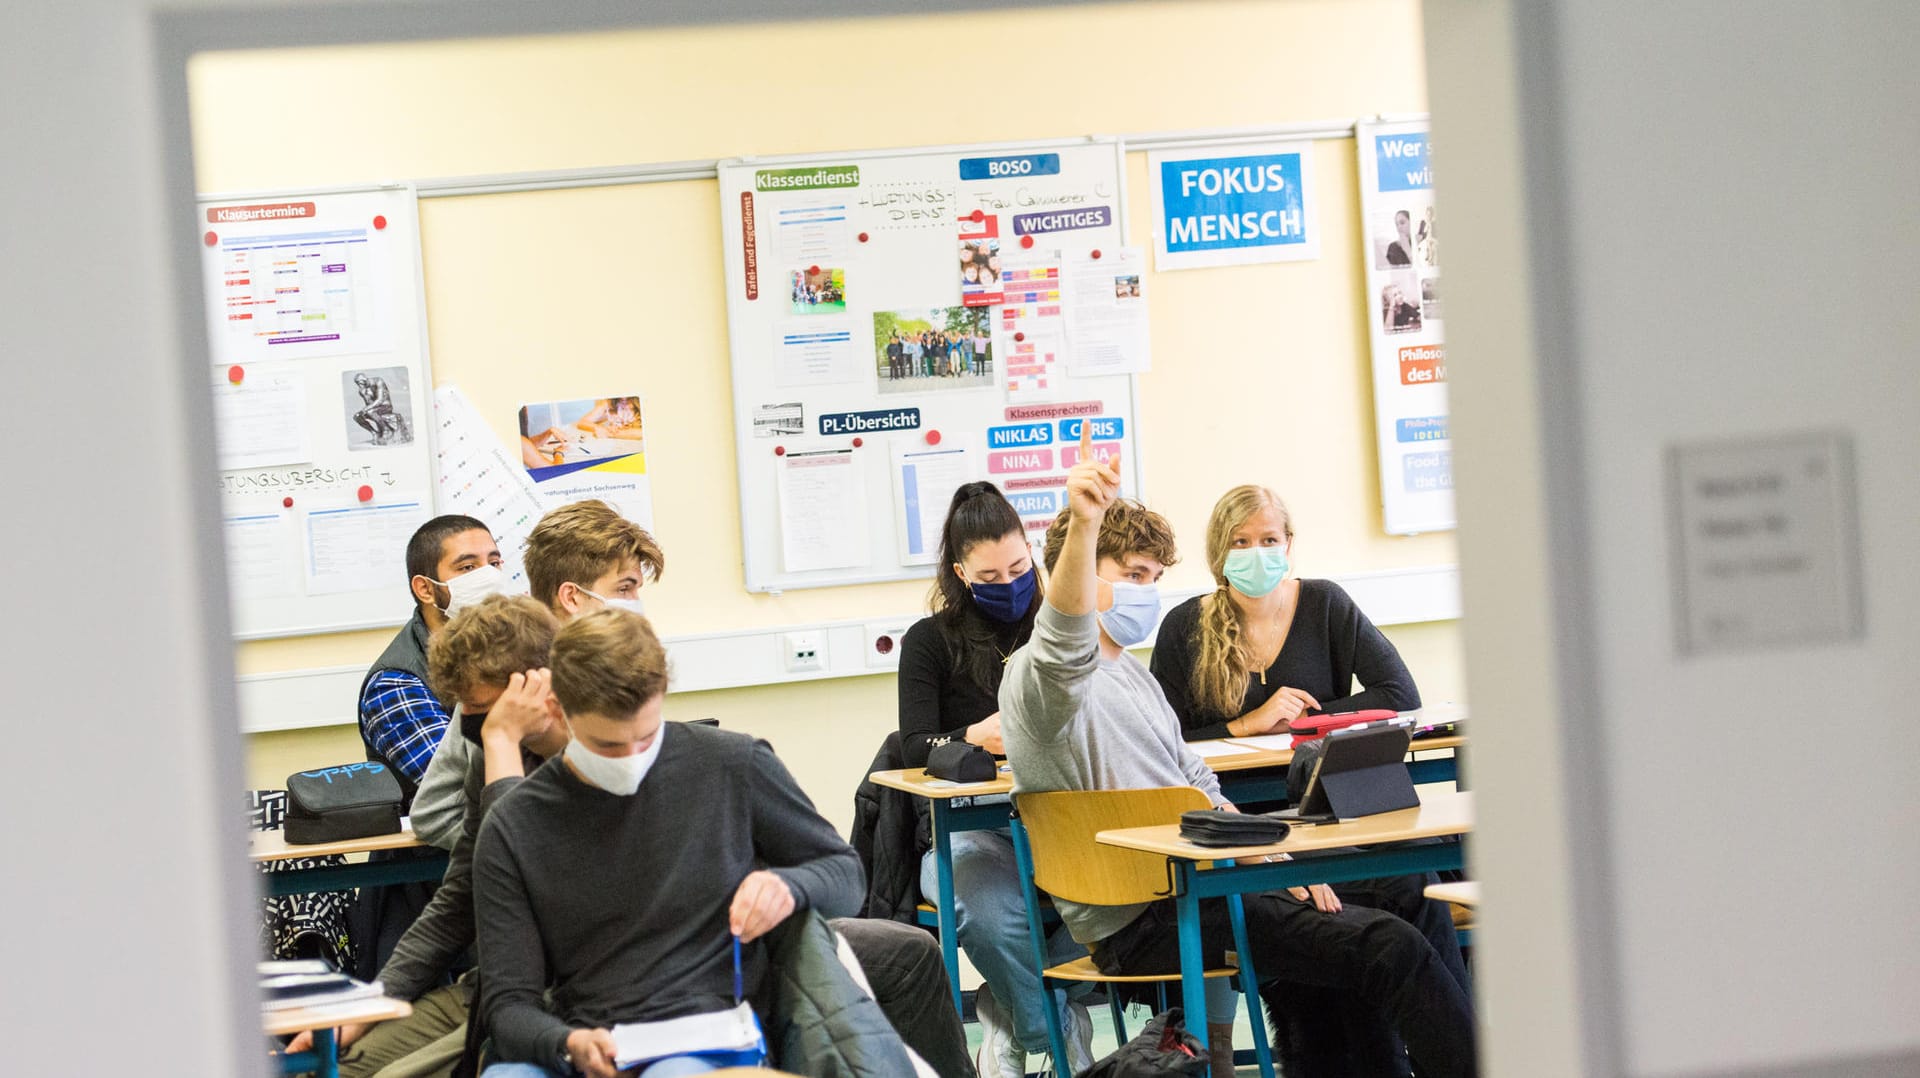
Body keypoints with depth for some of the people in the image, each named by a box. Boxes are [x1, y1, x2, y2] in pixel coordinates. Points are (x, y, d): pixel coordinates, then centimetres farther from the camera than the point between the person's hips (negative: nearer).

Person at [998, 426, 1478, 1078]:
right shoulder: (1040, 676, -9)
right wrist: (1083, 524, -53)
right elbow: (1065, 646, -34)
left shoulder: (1132, 674, 23)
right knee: (1388, 948, -16)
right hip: (1143, 925, -10)